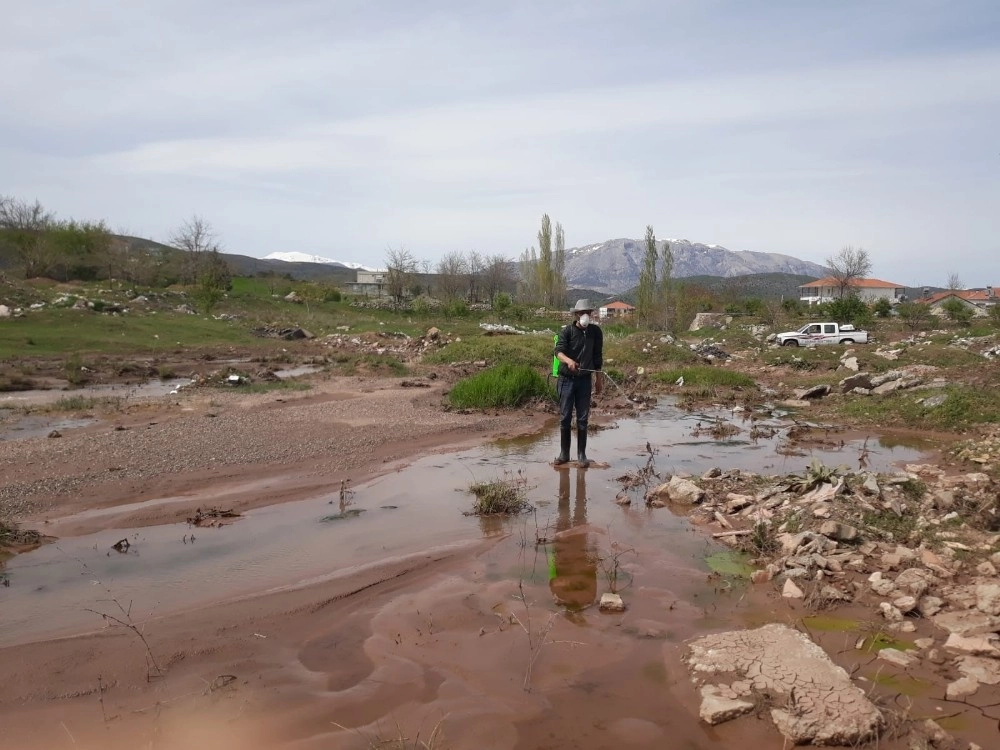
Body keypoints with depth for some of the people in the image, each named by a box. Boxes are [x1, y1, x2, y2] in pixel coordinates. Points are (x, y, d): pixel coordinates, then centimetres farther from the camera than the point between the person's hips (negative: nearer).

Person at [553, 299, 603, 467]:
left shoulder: (595, 332, 2)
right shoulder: (567, 332, -9)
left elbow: (597, 356, 12)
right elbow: (559, 351, -24)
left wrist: (598, 379, 13)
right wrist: (569, 361, -45)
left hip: (585, 380, 2)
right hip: (566, 379, -2)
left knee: (583, 419, 4)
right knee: (565, 418, 4)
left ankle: (581, 454, 13)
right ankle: (564, 453, 16)